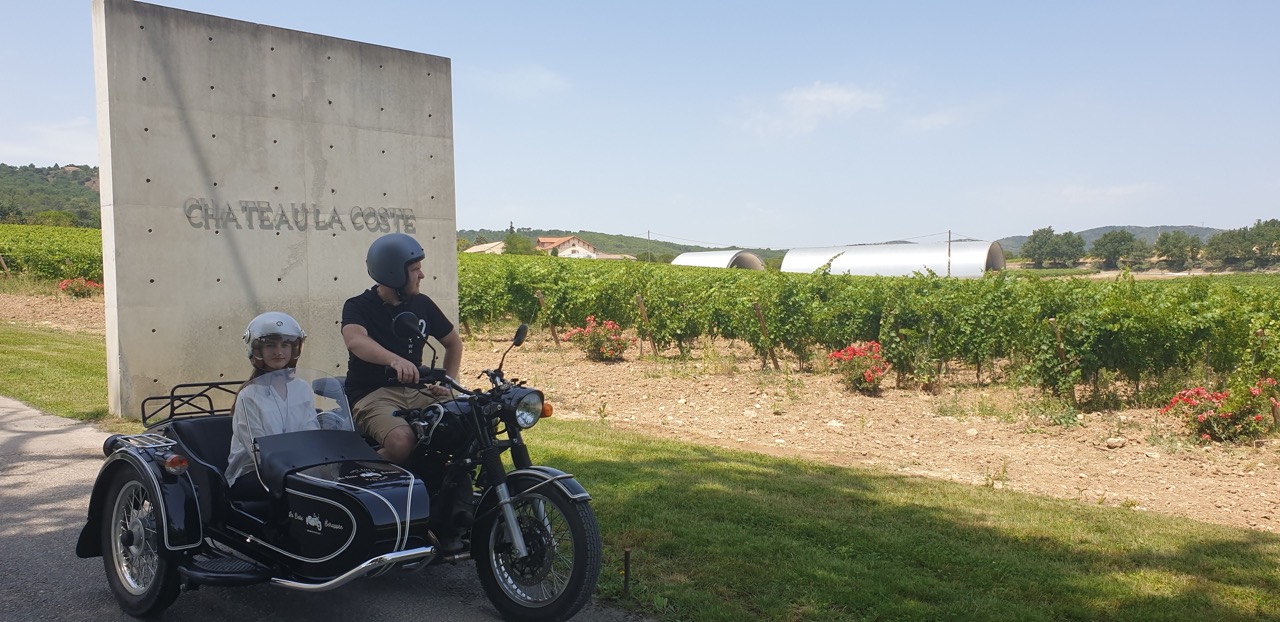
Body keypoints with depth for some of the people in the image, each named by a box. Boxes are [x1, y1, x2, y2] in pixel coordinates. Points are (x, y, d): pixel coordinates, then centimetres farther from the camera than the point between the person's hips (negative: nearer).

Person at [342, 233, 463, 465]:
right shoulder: (358, 306, -5)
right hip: (373, 394, -5)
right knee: (402, 442, -36)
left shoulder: (421, 304, 11)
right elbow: (355, 341, -29)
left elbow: (453, 342, 24)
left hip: (416, 390, 5)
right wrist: (395, 360, -48)